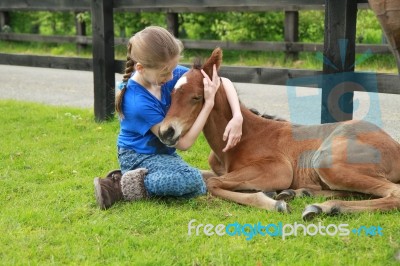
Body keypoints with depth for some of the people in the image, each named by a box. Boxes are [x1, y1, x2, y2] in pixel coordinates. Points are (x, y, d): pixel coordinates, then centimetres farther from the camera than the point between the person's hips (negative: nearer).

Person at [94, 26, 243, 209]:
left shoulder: (168, 73, -14)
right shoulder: (139, 102, -31)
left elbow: (223, 82, -7)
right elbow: (183, 143, -25)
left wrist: (237, 117, -24)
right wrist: (209, 103, -28)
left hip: (162, 152, 8)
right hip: (139, 157, -8)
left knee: (197, 190, 2)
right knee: (193, 181, -29)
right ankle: (126, 185, -17)